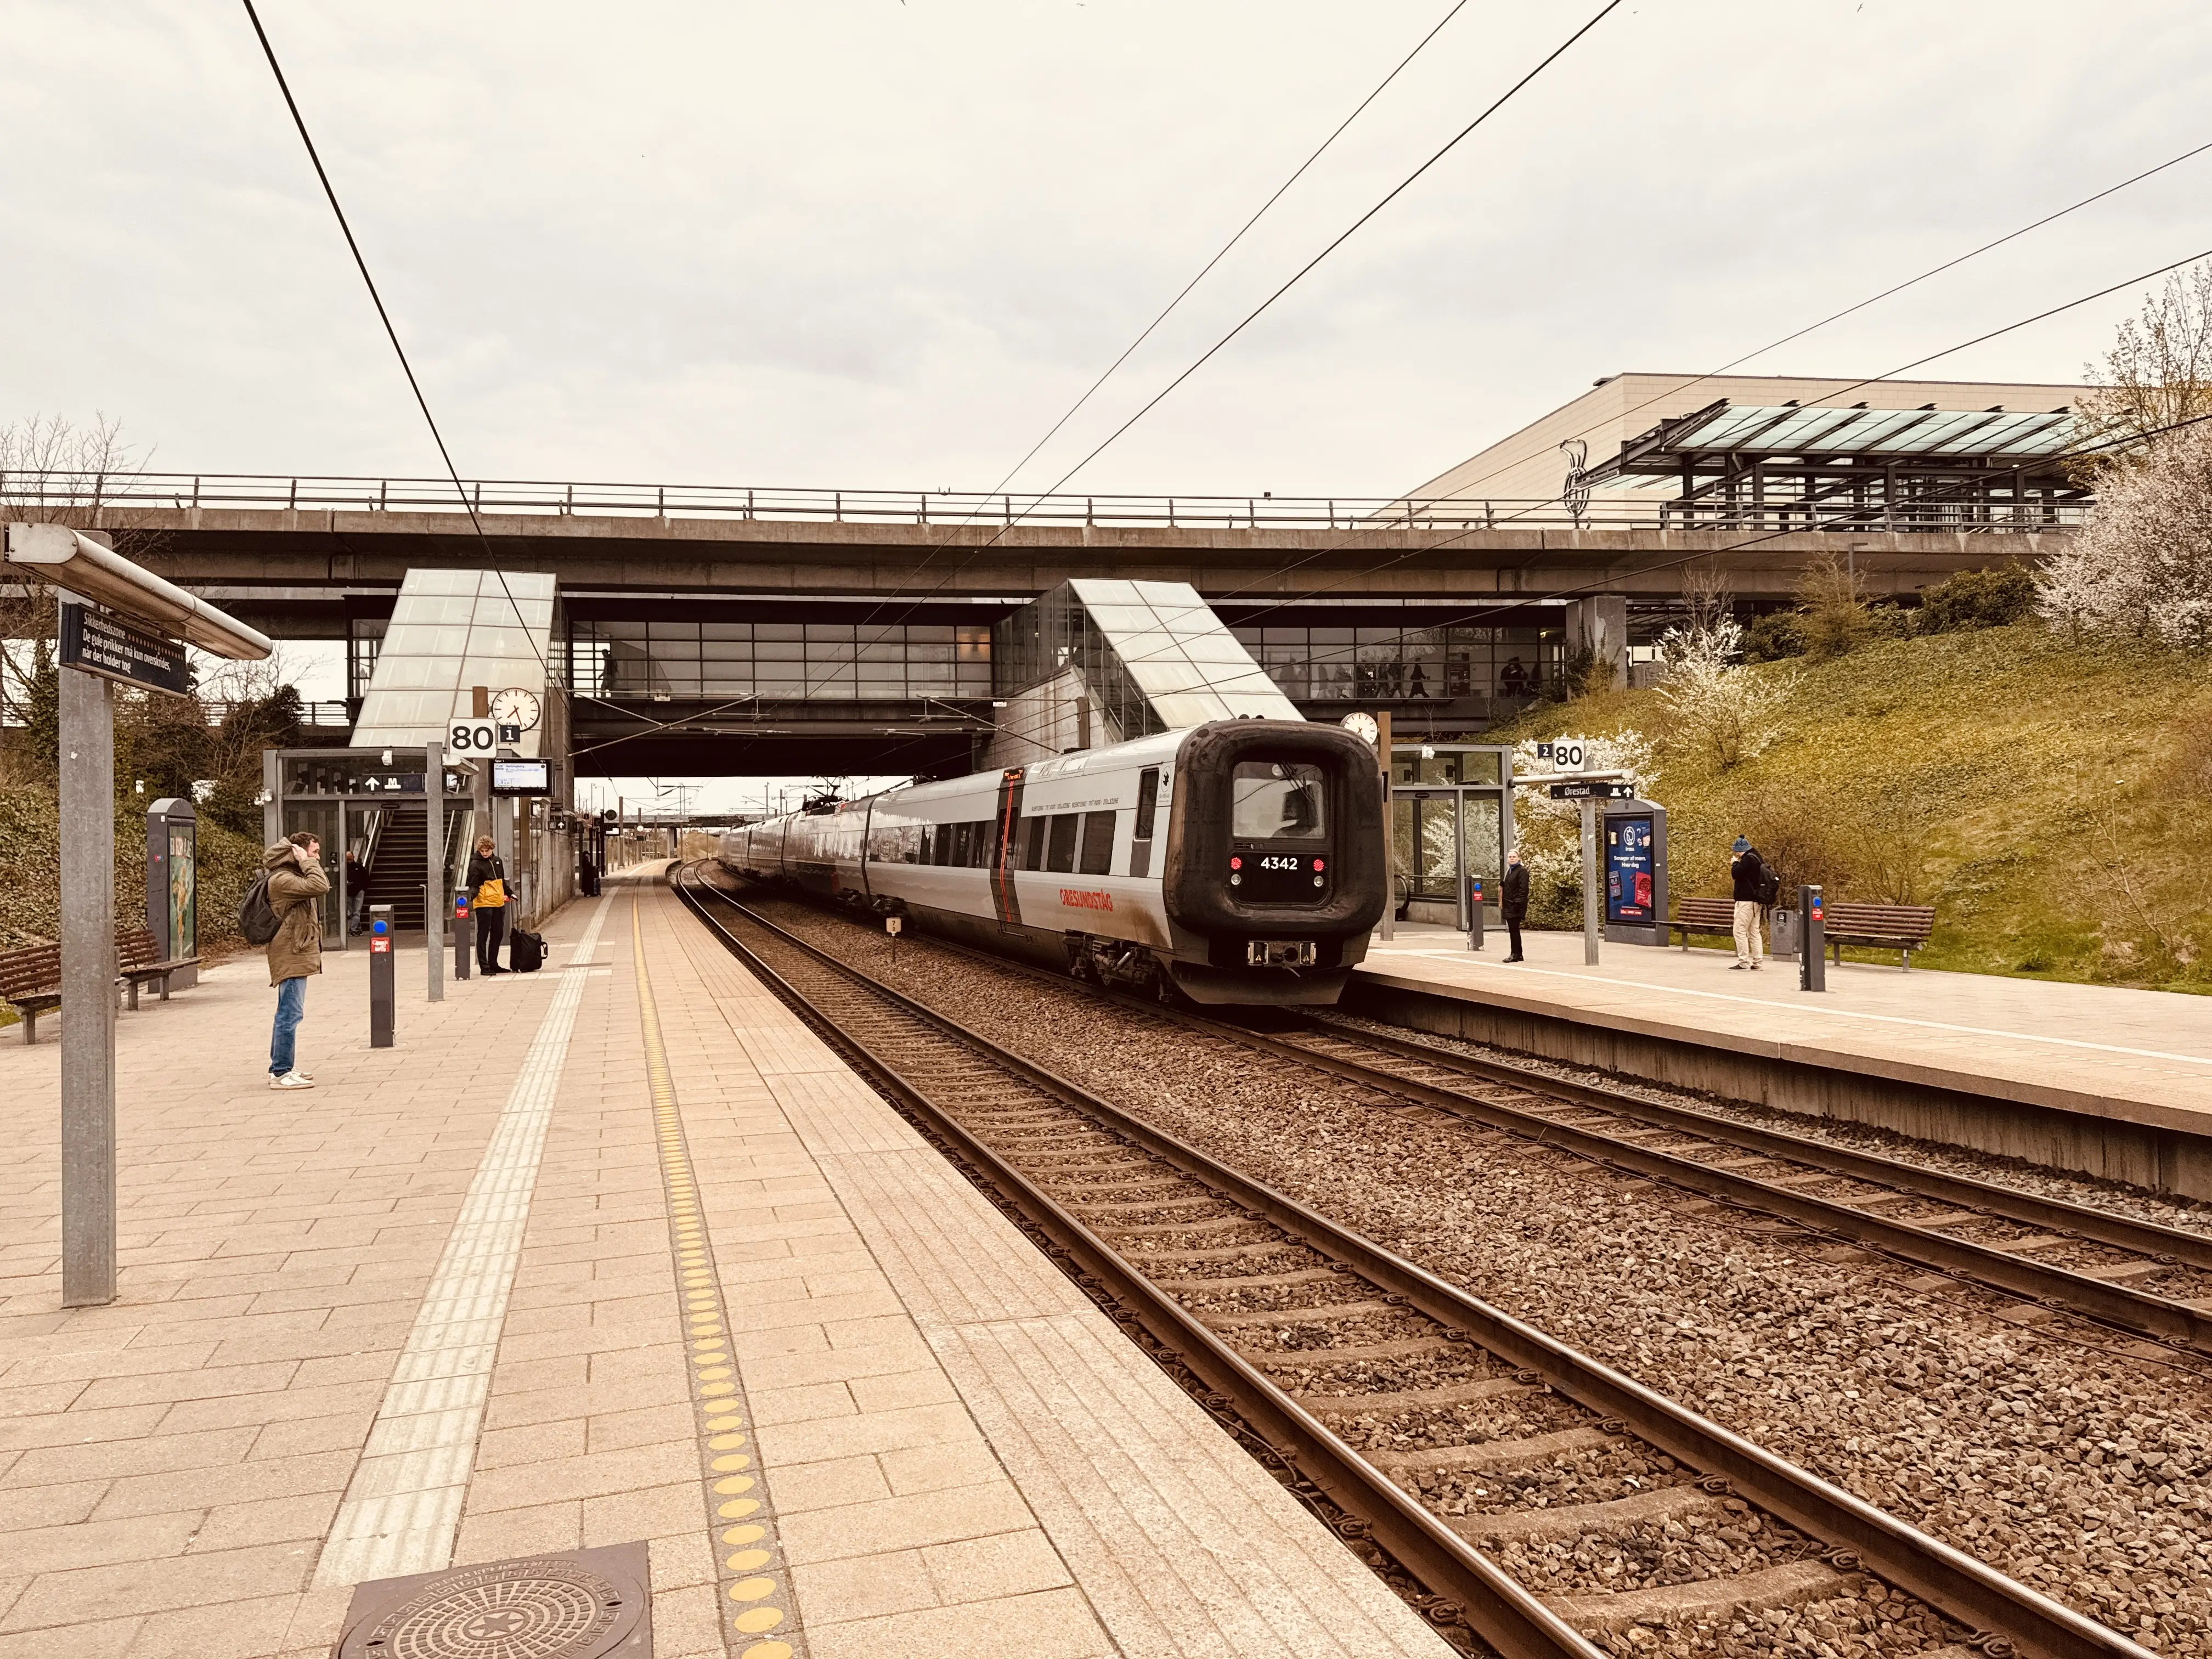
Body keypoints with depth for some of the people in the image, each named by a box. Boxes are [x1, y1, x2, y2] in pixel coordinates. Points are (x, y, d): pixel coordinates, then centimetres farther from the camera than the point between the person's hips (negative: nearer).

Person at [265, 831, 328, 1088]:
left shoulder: (292, 876, 18)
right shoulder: (282, 879, -16)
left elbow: (321, 885, 21)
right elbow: (319, 886, -27)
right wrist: (307, 863, -18)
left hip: (297, 954, 11)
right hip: (291, 955, -11)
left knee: (288, 1013, 16)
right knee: (290, 1013, -11)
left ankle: (280, 1068, 24)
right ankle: (281, 1073, -9)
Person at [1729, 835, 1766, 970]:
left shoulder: (1748, 859, -15)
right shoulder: (1757, 858, 16)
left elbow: (1736, 874, -20)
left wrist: (1735, 863, -3)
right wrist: (1737, 864, 11)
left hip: (1746, 900, -10)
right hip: (1756, 900, 10)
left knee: (1740, 931, -8)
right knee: (1754, 932, 10)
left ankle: (1743, 962, -10)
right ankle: (1756, 963, 11)